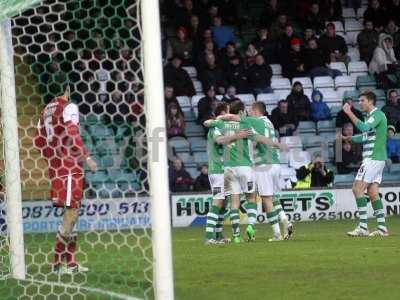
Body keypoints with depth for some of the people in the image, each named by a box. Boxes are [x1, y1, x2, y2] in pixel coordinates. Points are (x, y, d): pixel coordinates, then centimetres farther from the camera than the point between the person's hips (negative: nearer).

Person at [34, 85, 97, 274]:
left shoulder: (46, 110, 16)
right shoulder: (69, 107, -7)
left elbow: (39, 141, 17)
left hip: (55, 167, 8)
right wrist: (87, 157, -15)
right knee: (72, 211, -8)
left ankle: (71, 262, 15)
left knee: (71, 211, 13)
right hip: (70, 166, -8)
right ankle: (58, 262, -12)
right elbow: (72, 135, -18)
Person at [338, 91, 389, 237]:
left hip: (373, 158, -10)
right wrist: (348, 138, 22)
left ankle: (363, 227, -16)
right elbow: (366, 135, 32)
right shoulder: (370, 116, 20)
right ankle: (382, 228, 2)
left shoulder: (377, 114, -10)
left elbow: (364, 128, -27)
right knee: (373, 192, 6)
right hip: (377, 159, 10)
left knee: (358, 188, -12)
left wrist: (350, 114, -26)